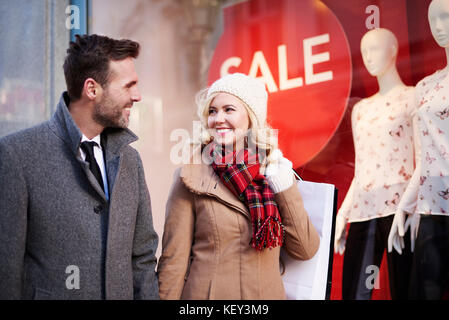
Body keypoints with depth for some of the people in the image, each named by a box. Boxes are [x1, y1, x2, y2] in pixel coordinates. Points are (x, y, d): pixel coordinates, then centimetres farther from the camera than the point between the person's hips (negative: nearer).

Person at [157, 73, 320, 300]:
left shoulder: (274, 170, 1)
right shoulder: (192, 176, -8)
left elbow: (305, 250, -4)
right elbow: (173, 261, -8)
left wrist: (283, 184, -9)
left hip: (269, 292, 3)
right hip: (208, 294, -3)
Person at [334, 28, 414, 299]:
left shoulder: (412, 98, 4)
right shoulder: (361, 109, 19)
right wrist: (342, 215, 13)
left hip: (398, 206, -5)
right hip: (362, 210, 5)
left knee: (403, 289, -4)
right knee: (353, 292, 1)